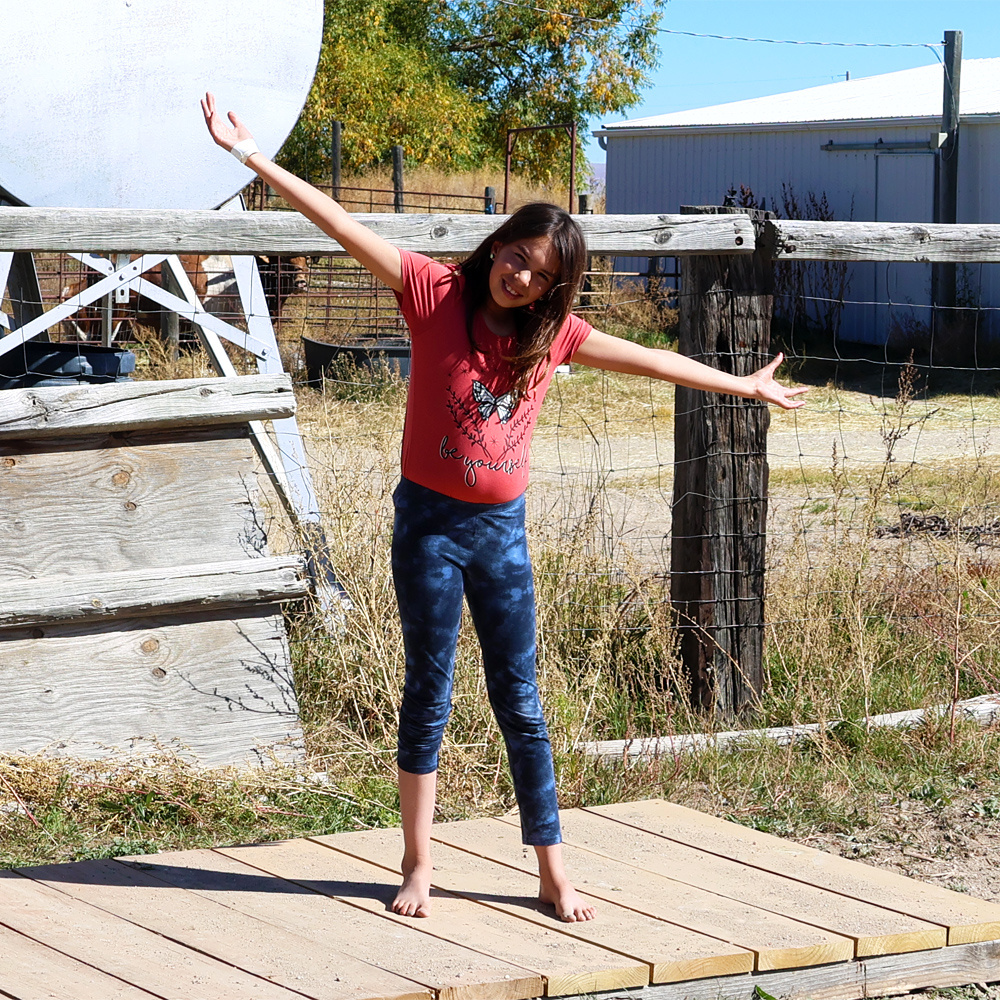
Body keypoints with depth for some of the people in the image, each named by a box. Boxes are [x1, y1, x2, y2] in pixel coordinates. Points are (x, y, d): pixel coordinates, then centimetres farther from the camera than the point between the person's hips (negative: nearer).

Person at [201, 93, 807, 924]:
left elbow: (649, 360, 14)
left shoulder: (554, 331, 2)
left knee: (521, 703, 7)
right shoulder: (437, 294, -9)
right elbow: (345, 228, -15)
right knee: (429, 697, 6)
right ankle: (418, 868, 17)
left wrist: (741, 386, 21)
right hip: (429, 521, -3)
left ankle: (553, 873, 13)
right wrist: (252, 157, -19)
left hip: (502, 528, 3)